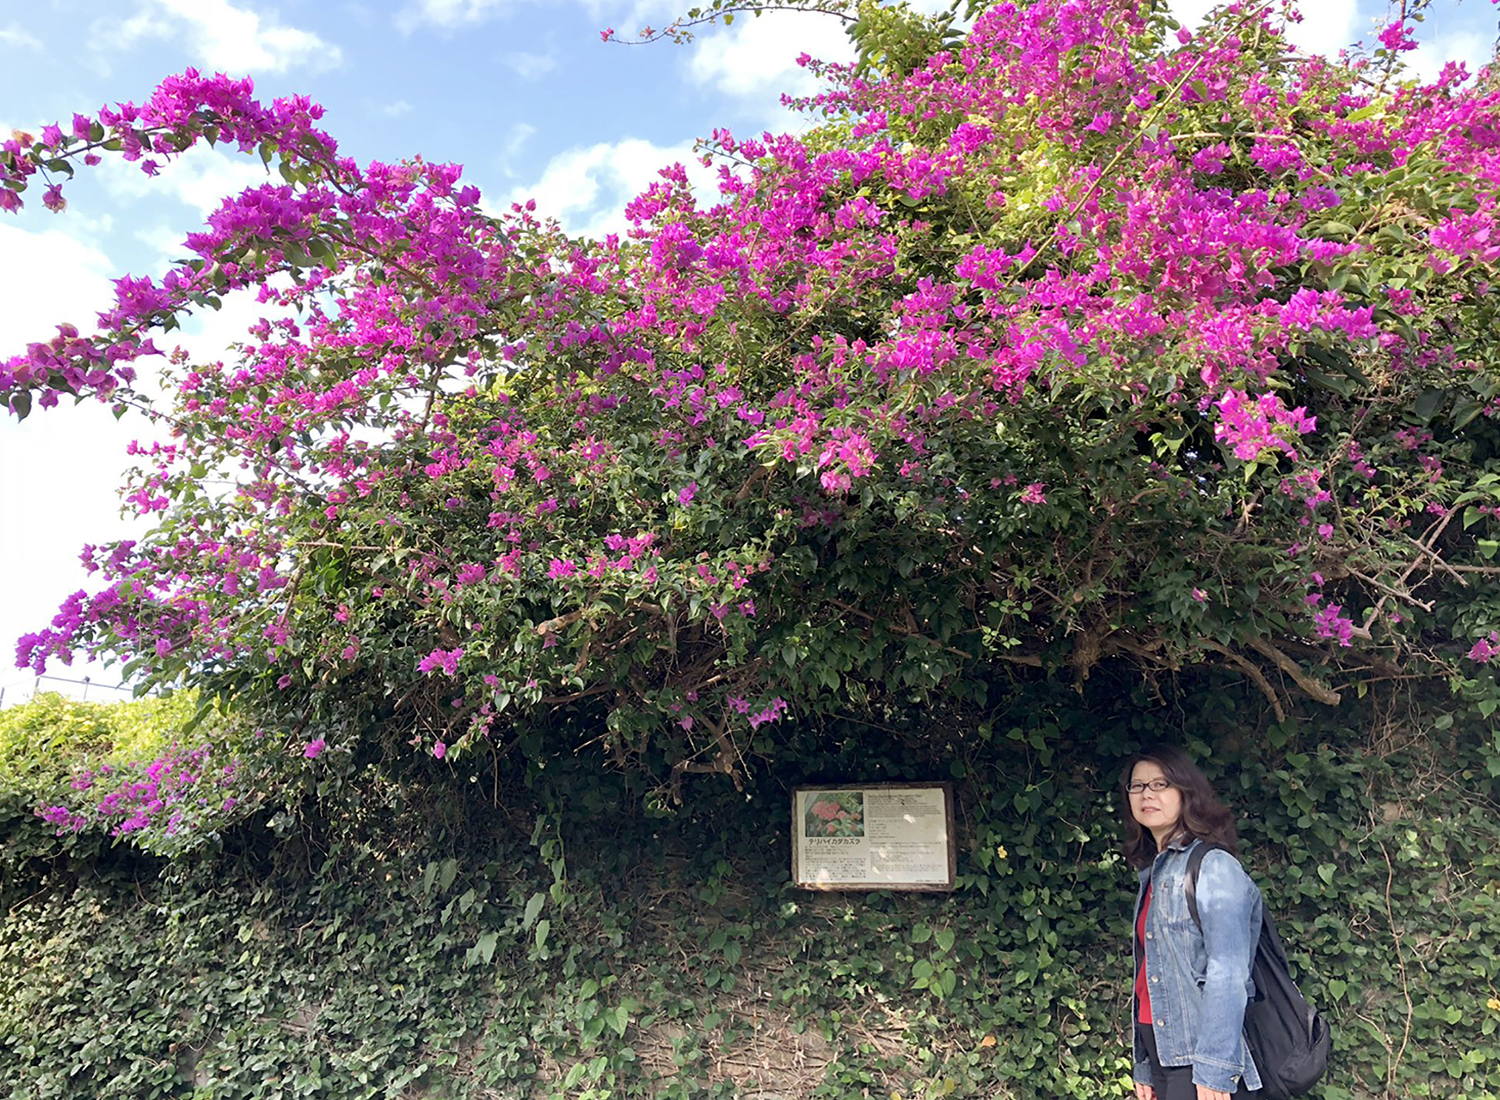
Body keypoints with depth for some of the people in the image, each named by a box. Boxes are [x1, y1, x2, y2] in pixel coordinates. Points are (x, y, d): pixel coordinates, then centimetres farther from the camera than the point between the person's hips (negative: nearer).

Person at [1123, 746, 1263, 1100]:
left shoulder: (1212, 866, -9)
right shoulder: (1154, 872, 14)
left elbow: (1228, 974, -17)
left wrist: (1213, 1070, -21)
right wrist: (1144, 1068, 13)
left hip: (1199, 1060, -7)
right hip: (1162, 1053, 7)